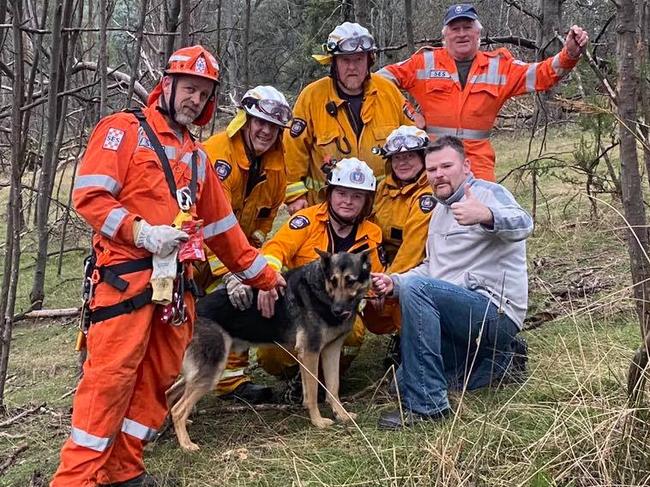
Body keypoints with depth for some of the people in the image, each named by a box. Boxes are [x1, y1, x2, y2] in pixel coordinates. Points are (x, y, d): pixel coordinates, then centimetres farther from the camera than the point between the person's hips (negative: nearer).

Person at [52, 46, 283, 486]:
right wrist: (142, 232, -19)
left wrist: (261, 273, 25)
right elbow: (89, 194, -9)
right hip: (127, 273, -7)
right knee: (112, 373, -10)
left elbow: (221, 224, 26)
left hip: (177, 279, 7)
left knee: (161, 374, 6)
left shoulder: (197, 155, 23)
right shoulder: (124, 130, 2)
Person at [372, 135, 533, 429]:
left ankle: (427, 404, -28)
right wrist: (394, 282, 2)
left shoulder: (488, 193, -9)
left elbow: (521, 224, -31)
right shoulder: (440, 211, 20)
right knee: (405, 383, 14)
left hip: (496, 310, -10)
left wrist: (486, 216, -54)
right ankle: (500, 361, 21)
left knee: (415, 288, -32)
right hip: (465, 313, 10)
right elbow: (431, 268, 22)